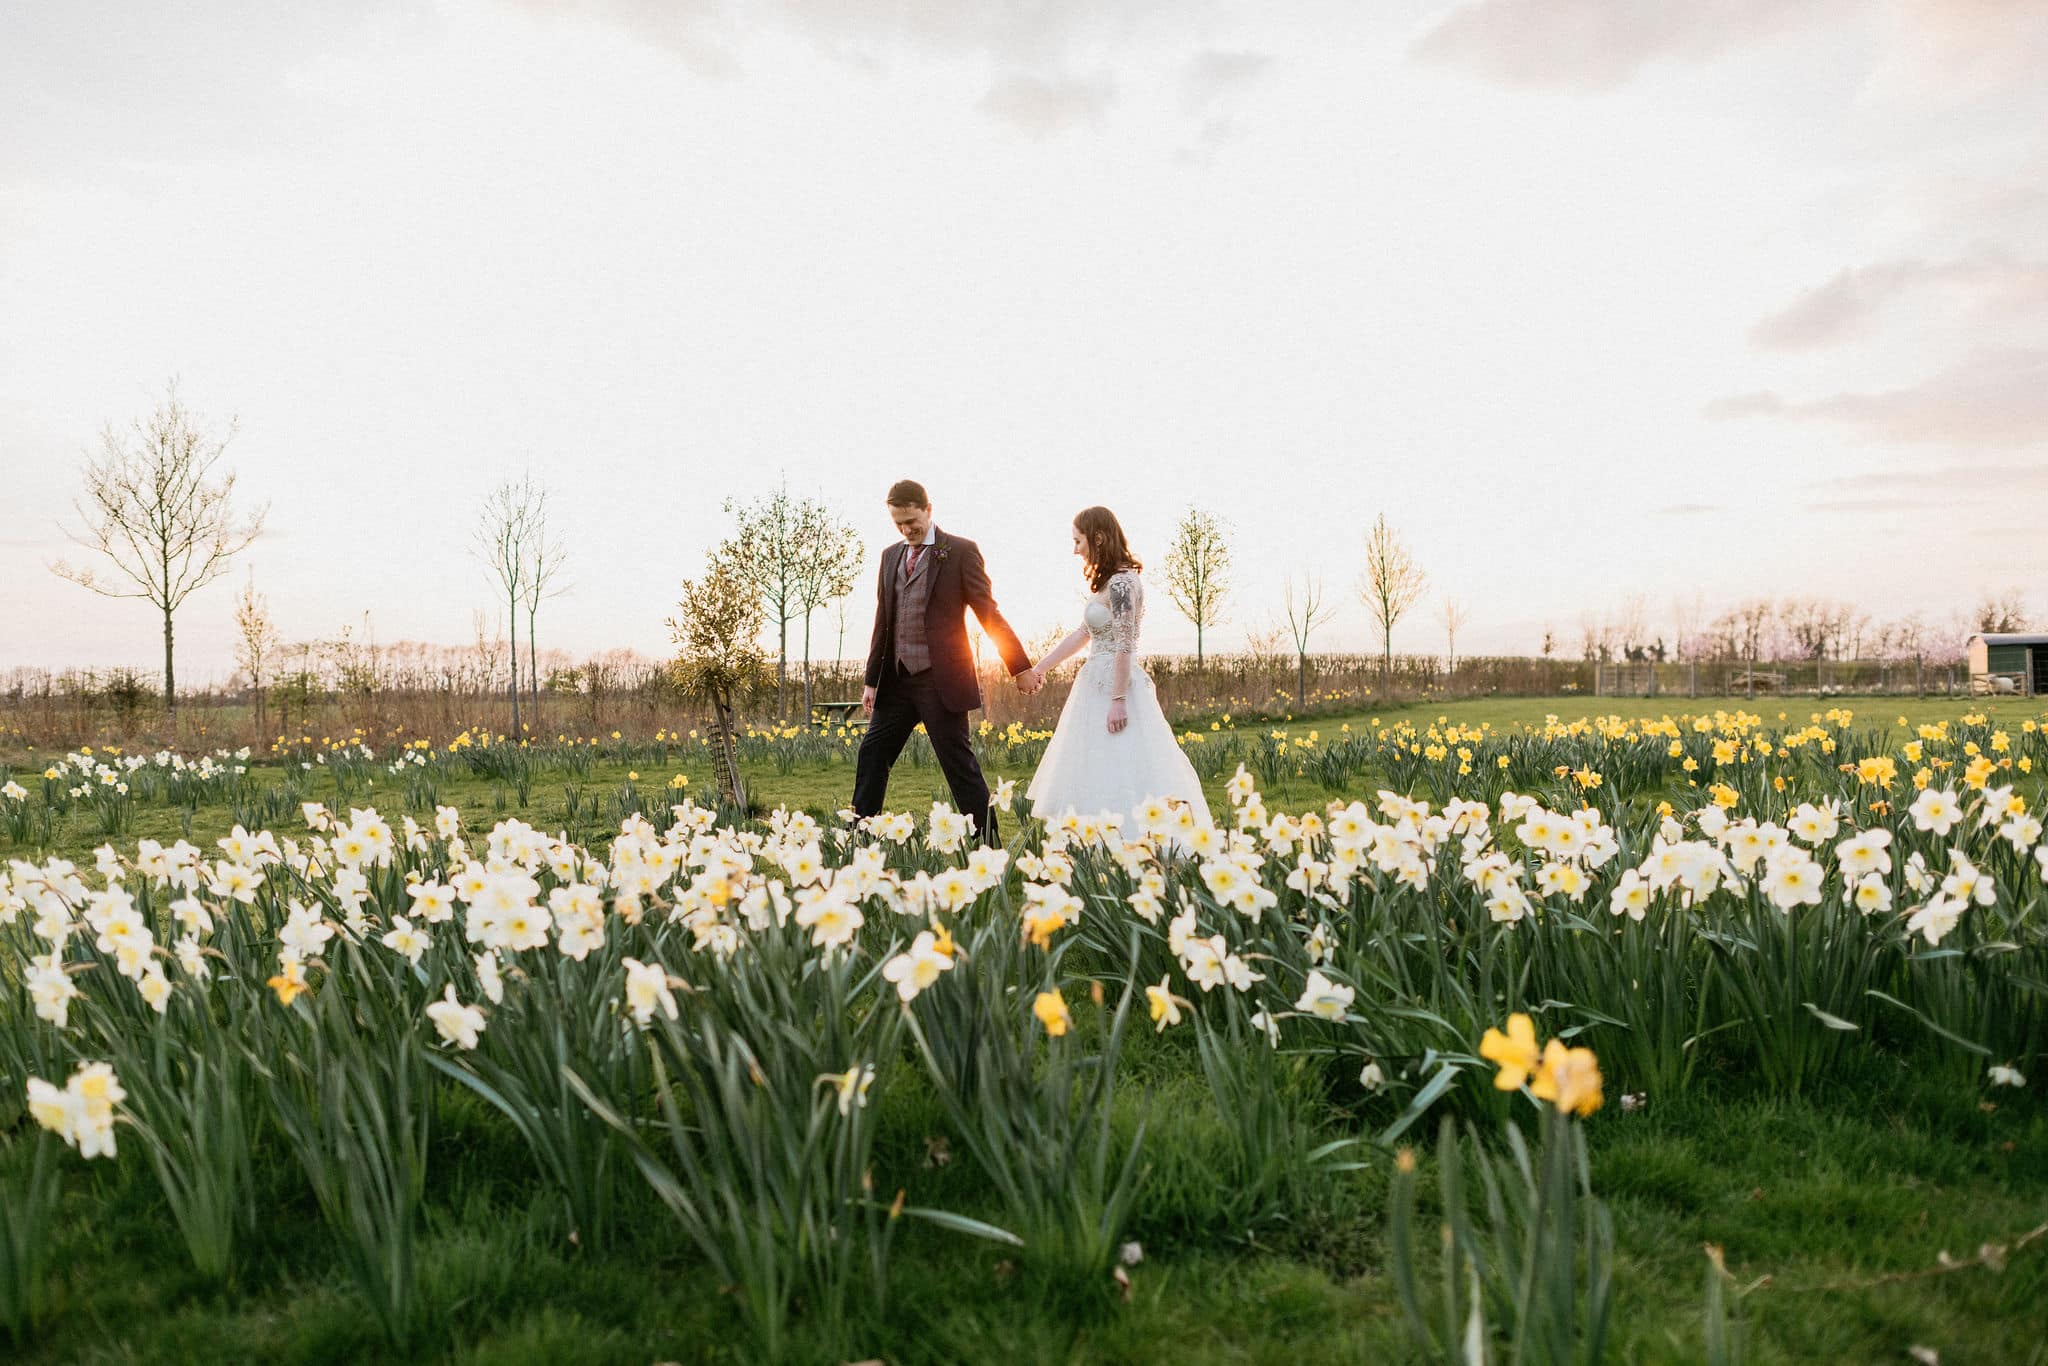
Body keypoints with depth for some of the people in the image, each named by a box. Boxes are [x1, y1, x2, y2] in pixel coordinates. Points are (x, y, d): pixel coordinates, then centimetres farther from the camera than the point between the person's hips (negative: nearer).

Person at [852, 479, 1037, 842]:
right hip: (896, 680, 6)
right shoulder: (890, 556, 14)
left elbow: (989, 614, -5)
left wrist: (1021, 667, -6)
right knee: (871, 754, 8)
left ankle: (987, 843, 5)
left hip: (941, 680, -6)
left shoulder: (961, 551, -5)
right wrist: (872, 680, 15)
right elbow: (882, 623, 17)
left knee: (959, 764, -3)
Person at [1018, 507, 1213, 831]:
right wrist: (1040, 668, 20)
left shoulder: (1120, 582, -15)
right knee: (1100, 777, 11)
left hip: (1114, 687, -10)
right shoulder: (1110, 581, 15)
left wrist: (1118, 700, -22)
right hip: (1098, 685, 10)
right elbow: (1083, 633, 19)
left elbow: (1125, 645, -20)